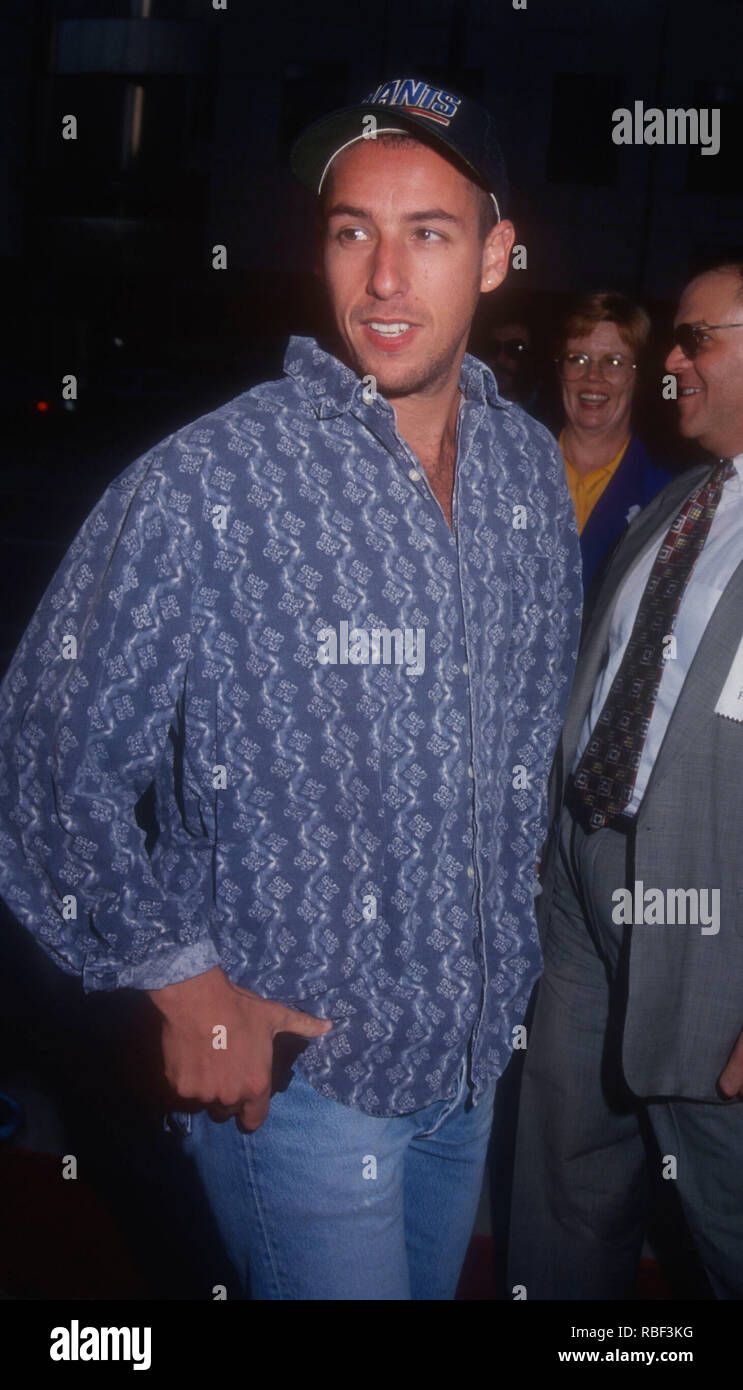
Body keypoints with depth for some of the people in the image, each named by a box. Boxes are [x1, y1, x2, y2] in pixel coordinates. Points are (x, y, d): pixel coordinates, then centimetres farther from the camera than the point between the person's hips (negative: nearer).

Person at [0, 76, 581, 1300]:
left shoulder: (533, 468, -1)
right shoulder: (204, 490, -21)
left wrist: (511, 943, 13)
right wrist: (185, 983, -11)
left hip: (475, 1048, 6)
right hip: (291, 1062, -6)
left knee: (435, 1286, 26)